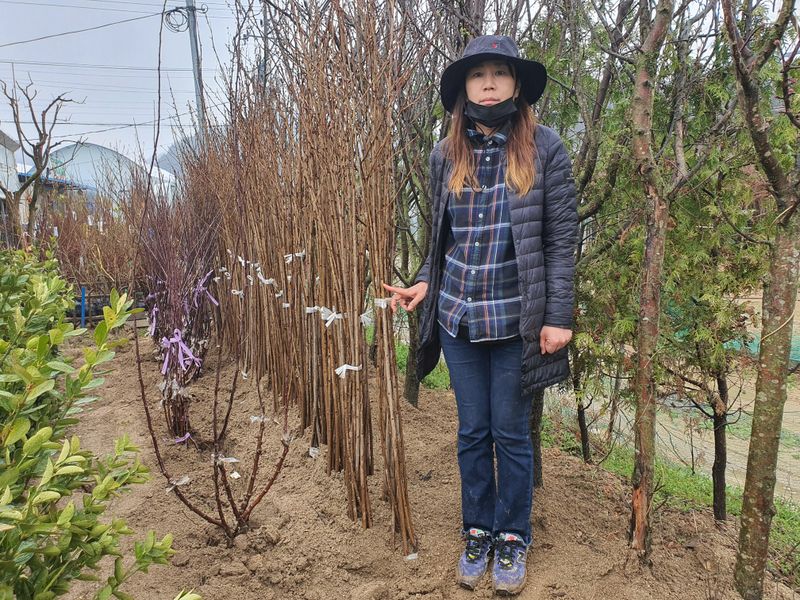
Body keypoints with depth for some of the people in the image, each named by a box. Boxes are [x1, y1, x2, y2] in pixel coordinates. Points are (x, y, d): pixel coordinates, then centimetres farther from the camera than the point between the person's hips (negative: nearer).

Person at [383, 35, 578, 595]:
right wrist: (424, 282, -3)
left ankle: (512, 539, 30)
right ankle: (477, 532, 33)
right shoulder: (446, 154, 5)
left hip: (516, 320, -3)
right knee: (472, 432, 13)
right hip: (458, 318, 3)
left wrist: (559, 316, -10)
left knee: (511, 434, 10)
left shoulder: (545, 147, -4)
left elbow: (562, 239, -5)